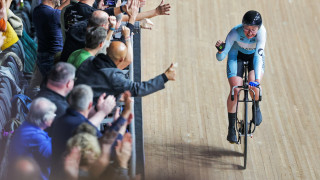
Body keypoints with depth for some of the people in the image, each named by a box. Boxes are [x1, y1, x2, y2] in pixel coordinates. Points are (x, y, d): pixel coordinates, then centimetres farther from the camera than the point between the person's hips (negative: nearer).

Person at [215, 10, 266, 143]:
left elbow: (258, 55, -44)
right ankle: (231, 128, -4)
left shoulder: (261, 31, -35)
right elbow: (220, 58, -31)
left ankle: (256, 107, 7)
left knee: (253, 85, -26)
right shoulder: (235, 33, -35)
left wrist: (257, 79, -55)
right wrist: (220, 50, -55)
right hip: (237, 55, 0)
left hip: (254, 56, 0)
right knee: (235, 89, -17)